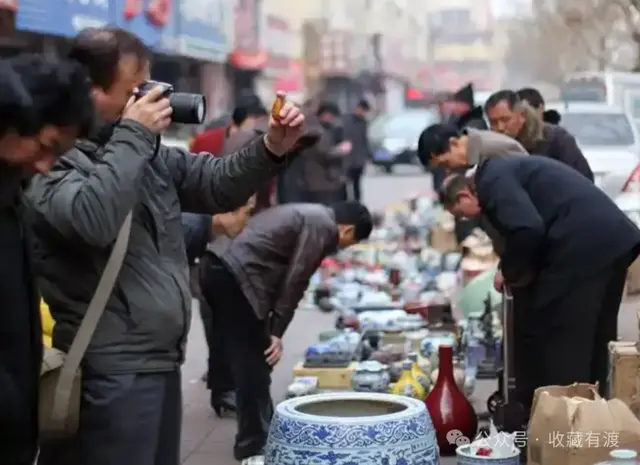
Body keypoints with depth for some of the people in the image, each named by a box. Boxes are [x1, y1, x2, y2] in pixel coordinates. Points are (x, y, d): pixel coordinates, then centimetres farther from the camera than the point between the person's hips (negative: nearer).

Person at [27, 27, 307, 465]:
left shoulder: (148, 153, 13)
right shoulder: (51, 160, -12)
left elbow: (216, 185, 17)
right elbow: (91, 221, -30)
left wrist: (271, 149, 0)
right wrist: (134, 137, -19)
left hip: (161, 363, 9)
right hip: (110, 374, -9)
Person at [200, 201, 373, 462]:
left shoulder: (307, 215, 25)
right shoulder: (323, 227, -5)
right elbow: (295, 280, -9)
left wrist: (271, 329, 18)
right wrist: (277, 331, -5)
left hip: (222, 272, 10)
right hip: (238, 280, -10)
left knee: (251, 366, 20)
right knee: (254, 369, -2)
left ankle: (263, 434, 32)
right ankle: (254, 448, 5)